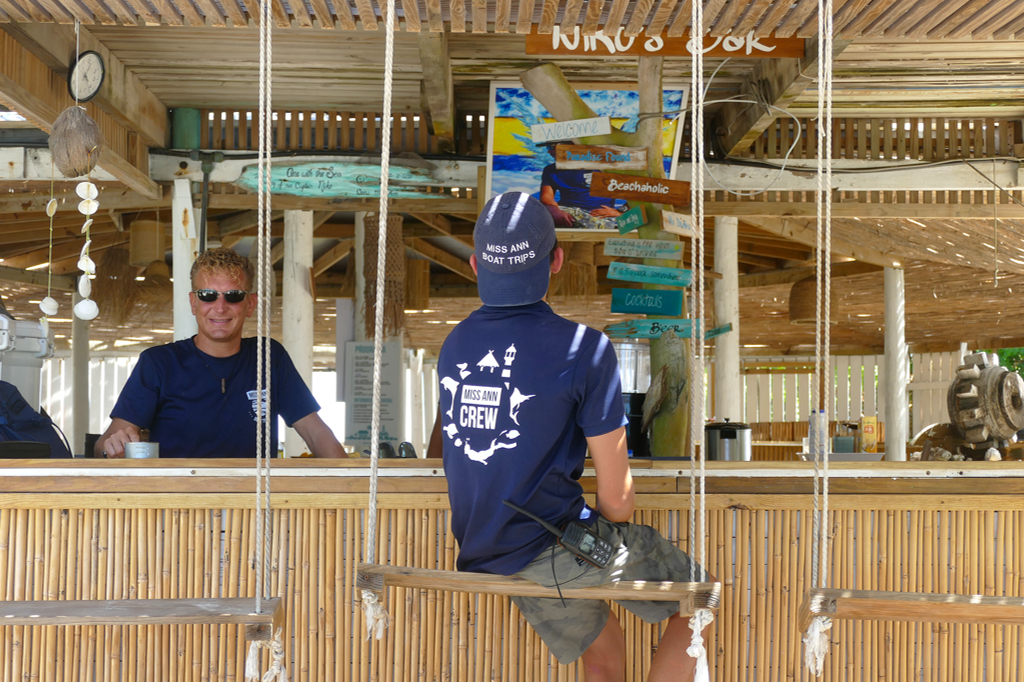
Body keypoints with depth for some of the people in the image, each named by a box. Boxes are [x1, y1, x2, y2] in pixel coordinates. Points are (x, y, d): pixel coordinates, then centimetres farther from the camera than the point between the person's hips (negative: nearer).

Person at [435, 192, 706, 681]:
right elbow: (616, 497, -13)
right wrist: (614, 541, 11)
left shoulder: (454, 346, 3)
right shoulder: (585, 349, -15)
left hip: (487, 557, 7)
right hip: (561, 547, -7)